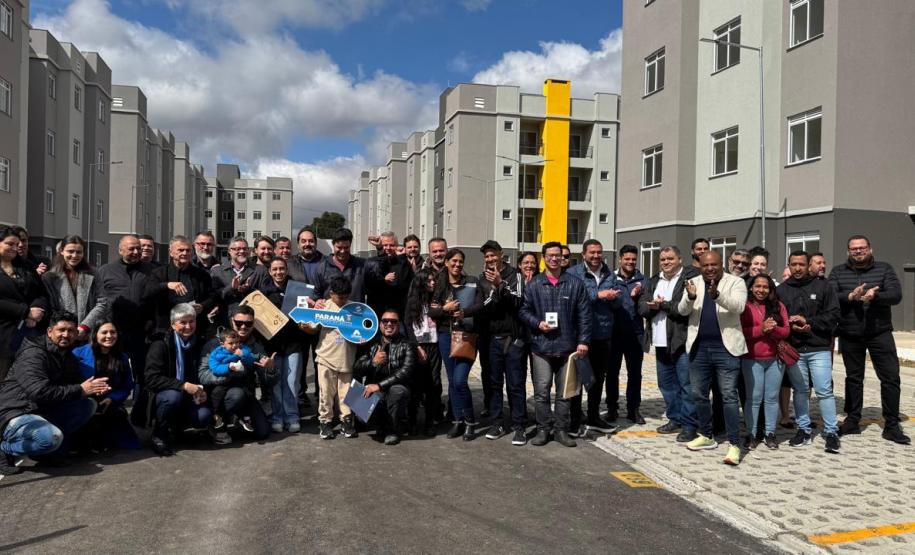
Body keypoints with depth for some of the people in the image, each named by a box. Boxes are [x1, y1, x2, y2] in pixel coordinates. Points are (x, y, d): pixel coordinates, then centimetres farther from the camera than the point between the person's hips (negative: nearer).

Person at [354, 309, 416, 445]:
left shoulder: (406, 346, -2)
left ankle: (393, 430, -9)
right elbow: (357, 370, 5)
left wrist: (380, 385, -23)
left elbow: (406, 371, -17)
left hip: (397, 390, -3)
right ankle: (384, 423, 11)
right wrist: (373, 362, -15)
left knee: (397, 390, -35)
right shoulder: (372, 344, 11)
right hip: (374, 392, 3)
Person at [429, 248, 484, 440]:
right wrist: (445, 308, -15)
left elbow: (480, 305, -8)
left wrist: (464, 312, -26)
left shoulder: (472, 282, 3)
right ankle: (457, 421, 19)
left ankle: (470, 422, 4)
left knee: (460, 380, -12)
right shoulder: (439, 284, 7)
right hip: (446, 335, 3)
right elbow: (431, 312, 3)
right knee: (452, 381, 8)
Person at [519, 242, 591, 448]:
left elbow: (584, 314, 4)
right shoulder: (534, 285, 5)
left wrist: (583, 341, -2)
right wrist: (537, 323, -11)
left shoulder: (575, 284, 5)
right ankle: (543, 429, 12)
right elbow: (524, 310, 8)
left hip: (567, 346, 1)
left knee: (564, 392, 8)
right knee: (541, 391, 0)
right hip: (541, 346, -1)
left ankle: (561, 429, 19)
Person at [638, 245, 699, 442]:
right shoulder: (654, 281, 16)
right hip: (661, 342, 8)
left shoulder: (691, 278, -7)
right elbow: (642, 306, 8)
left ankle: (689, 425, 4)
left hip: (682, 341, -7)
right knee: (666, 383, 15)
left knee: (686, 384, -4)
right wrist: (653, 306, -12)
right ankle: (675, 419, 28)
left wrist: (664, 304, -14)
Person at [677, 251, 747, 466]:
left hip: (725, 347, -4)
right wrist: (691, 297, -25)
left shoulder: (735, 282, -2)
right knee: (699, 394, 12)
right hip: (698, 347, 4)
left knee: (728, 396, -5)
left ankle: (735, 444, 1)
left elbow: (738, 306, -19)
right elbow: (682, 310, -3)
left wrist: (717, 295, -37)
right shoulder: (694, 282, 7)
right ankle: (706, 436, 29)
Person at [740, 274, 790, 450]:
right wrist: (761, 329, -18)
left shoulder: (778, 306, 9)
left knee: (772, 398, 6)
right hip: (752, 360, -3)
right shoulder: (745, 307, -1)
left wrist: (773, 328, -16)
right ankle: (751, 434, 8)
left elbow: (786, 331, 4)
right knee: (754, 398, 0)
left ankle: (770, 433, 15)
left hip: (774, 359, 3)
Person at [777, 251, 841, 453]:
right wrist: (791, 327, -13)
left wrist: (809, 323, -12)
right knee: (800, 391, 10)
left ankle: (831, 432, 8)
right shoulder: (781, 290, 6)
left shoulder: (822, 286, 3)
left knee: (824, 391, -3)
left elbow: (833, 315, -2)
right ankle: (803, 429, 20)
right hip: (793, 349, 2)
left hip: (819, 348, -2)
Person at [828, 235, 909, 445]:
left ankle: (891, 425, 9)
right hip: (849, 335, 1)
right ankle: (852, 421, 23)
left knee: (891, 377, -2)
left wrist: (875, 295, -29)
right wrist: (850, 296, -26)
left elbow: (896, 295, -9)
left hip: (879, 333, -1)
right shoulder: (838, 272, 5)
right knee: (853, 378, 12)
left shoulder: (884, 269, 3)